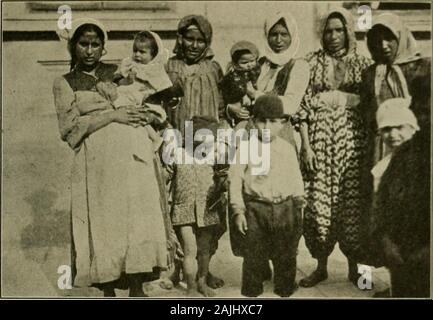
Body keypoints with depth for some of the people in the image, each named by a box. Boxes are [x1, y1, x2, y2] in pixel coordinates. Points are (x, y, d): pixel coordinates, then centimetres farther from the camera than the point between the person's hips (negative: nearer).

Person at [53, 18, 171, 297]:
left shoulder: (119, 72, 20)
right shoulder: (64, 84, 13)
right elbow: (69, 128, -1)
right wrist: (112, 115, -7)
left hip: (132, 155, 2)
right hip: (95, 161, -1)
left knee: (137, 219, -6)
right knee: (102, 224, -4)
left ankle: (136, 288, 2)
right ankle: (108, 290, 8)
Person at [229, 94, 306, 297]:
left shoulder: (287, 149, 5)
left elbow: (296, 181, 11)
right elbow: (235, 181, -3)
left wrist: (298, 207, 10)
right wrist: (238, 211, -7)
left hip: (284, 208, 2)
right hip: (255, 209, -2)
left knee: (286, 256, 11)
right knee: (253, 257, 5)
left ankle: (285, 291, 27)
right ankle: (251, 292, 20)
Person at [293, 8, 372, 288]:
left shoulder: (362, 64, 10)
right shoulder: (312, 62, 7)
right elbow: (303, 106, 1)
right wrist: (306, 145, -6)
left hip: (352, 141, 0)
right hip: (319, 138, 0)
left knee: (353, 202, -1)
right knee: (318, 202, -2)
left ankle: (354, 267, 14)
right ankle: (321, 267, 14)